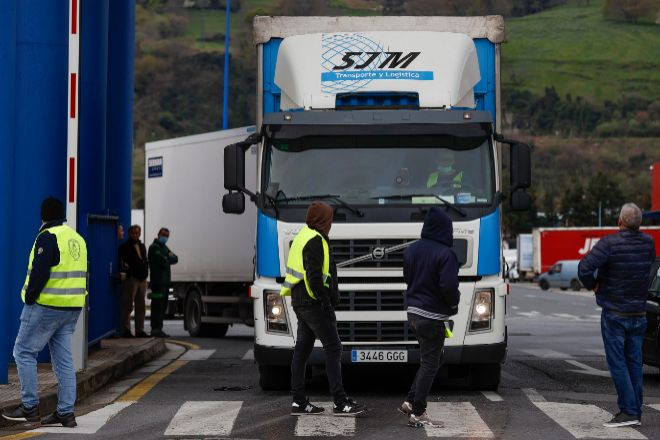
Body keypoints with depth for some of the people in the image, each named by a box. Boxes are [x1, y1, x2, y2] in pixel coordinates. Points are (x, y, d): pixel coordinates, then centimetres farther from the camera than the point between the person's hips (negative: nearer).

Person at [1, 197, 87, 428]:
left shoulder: (48, 237, -12)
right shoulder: (77, 238, 15)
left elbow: (39, 272, -20)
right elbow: (80, 275, 18)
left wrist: (29, 298, -11)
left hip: (46, 306, -8)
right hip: (72, 308, 8)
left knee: (24, 351, 3)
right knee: (63, 358, 9)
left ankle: (29, 406, 2)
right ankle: (66, 412, 8)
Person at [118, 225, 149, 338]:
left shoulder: (142, 246, 20)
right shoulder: (125, 247, -1)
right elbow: (122, 263, -7)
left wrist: (145, 273, 12)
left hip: (142, 279, 7)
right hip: (131, 279, -7)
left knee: (140, 307, 9)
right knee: (128, 306, -6)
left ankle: (140, 330, 14)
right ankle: (126, 330, -4)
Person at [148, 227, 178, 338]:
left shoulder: (164, 248, 24)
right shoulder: (154, 248, -6)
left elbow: (175, 259, 11)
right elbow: (163, 261, -19)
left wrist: (167, 258, -8)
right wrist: (170, 258, 0)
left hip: (165, 281, 10)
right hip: (158, 282, -10)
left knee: (163, 306, 11)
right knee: (157, 306, -11)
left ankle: (157, 329, 16)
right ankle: (156, 329, -12)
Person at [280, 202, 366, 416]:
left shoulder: (302, 236, 16)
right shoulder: (315, 241, -15)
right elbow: (314, 276, -21)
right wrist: (326, 301, -17)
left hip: (300, 302, 10)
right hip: (314, 304, -10)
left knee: (302, 349, 10)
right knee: (333, 349, -6)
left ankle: (299, 402, 13)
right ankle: (341, 402, -5)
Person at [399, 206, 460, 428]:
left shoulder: (411, 249, 5)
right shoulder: (445, 254, -18)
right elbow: (449, 286, -23)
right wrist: (454, 304, -4)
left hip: (413, 312, 7)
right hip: (433, 316, -7)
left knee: (430, 360, 21)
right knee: (429, 364, 1)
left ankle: (410, 402, 19)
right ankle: (417, 414, 3)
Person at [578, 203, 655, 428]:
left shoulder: (610, 243, -17)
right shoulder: (648, 243, 0)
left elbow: (585, 267, -28)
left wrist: (592, 285, -6)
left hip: (614, 314, -5)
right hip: (639, 314, 5)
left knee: (617, 363, -2)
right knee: (634, 363, 11)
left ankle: (629, 411, -6)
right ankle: (636, 412, 14)